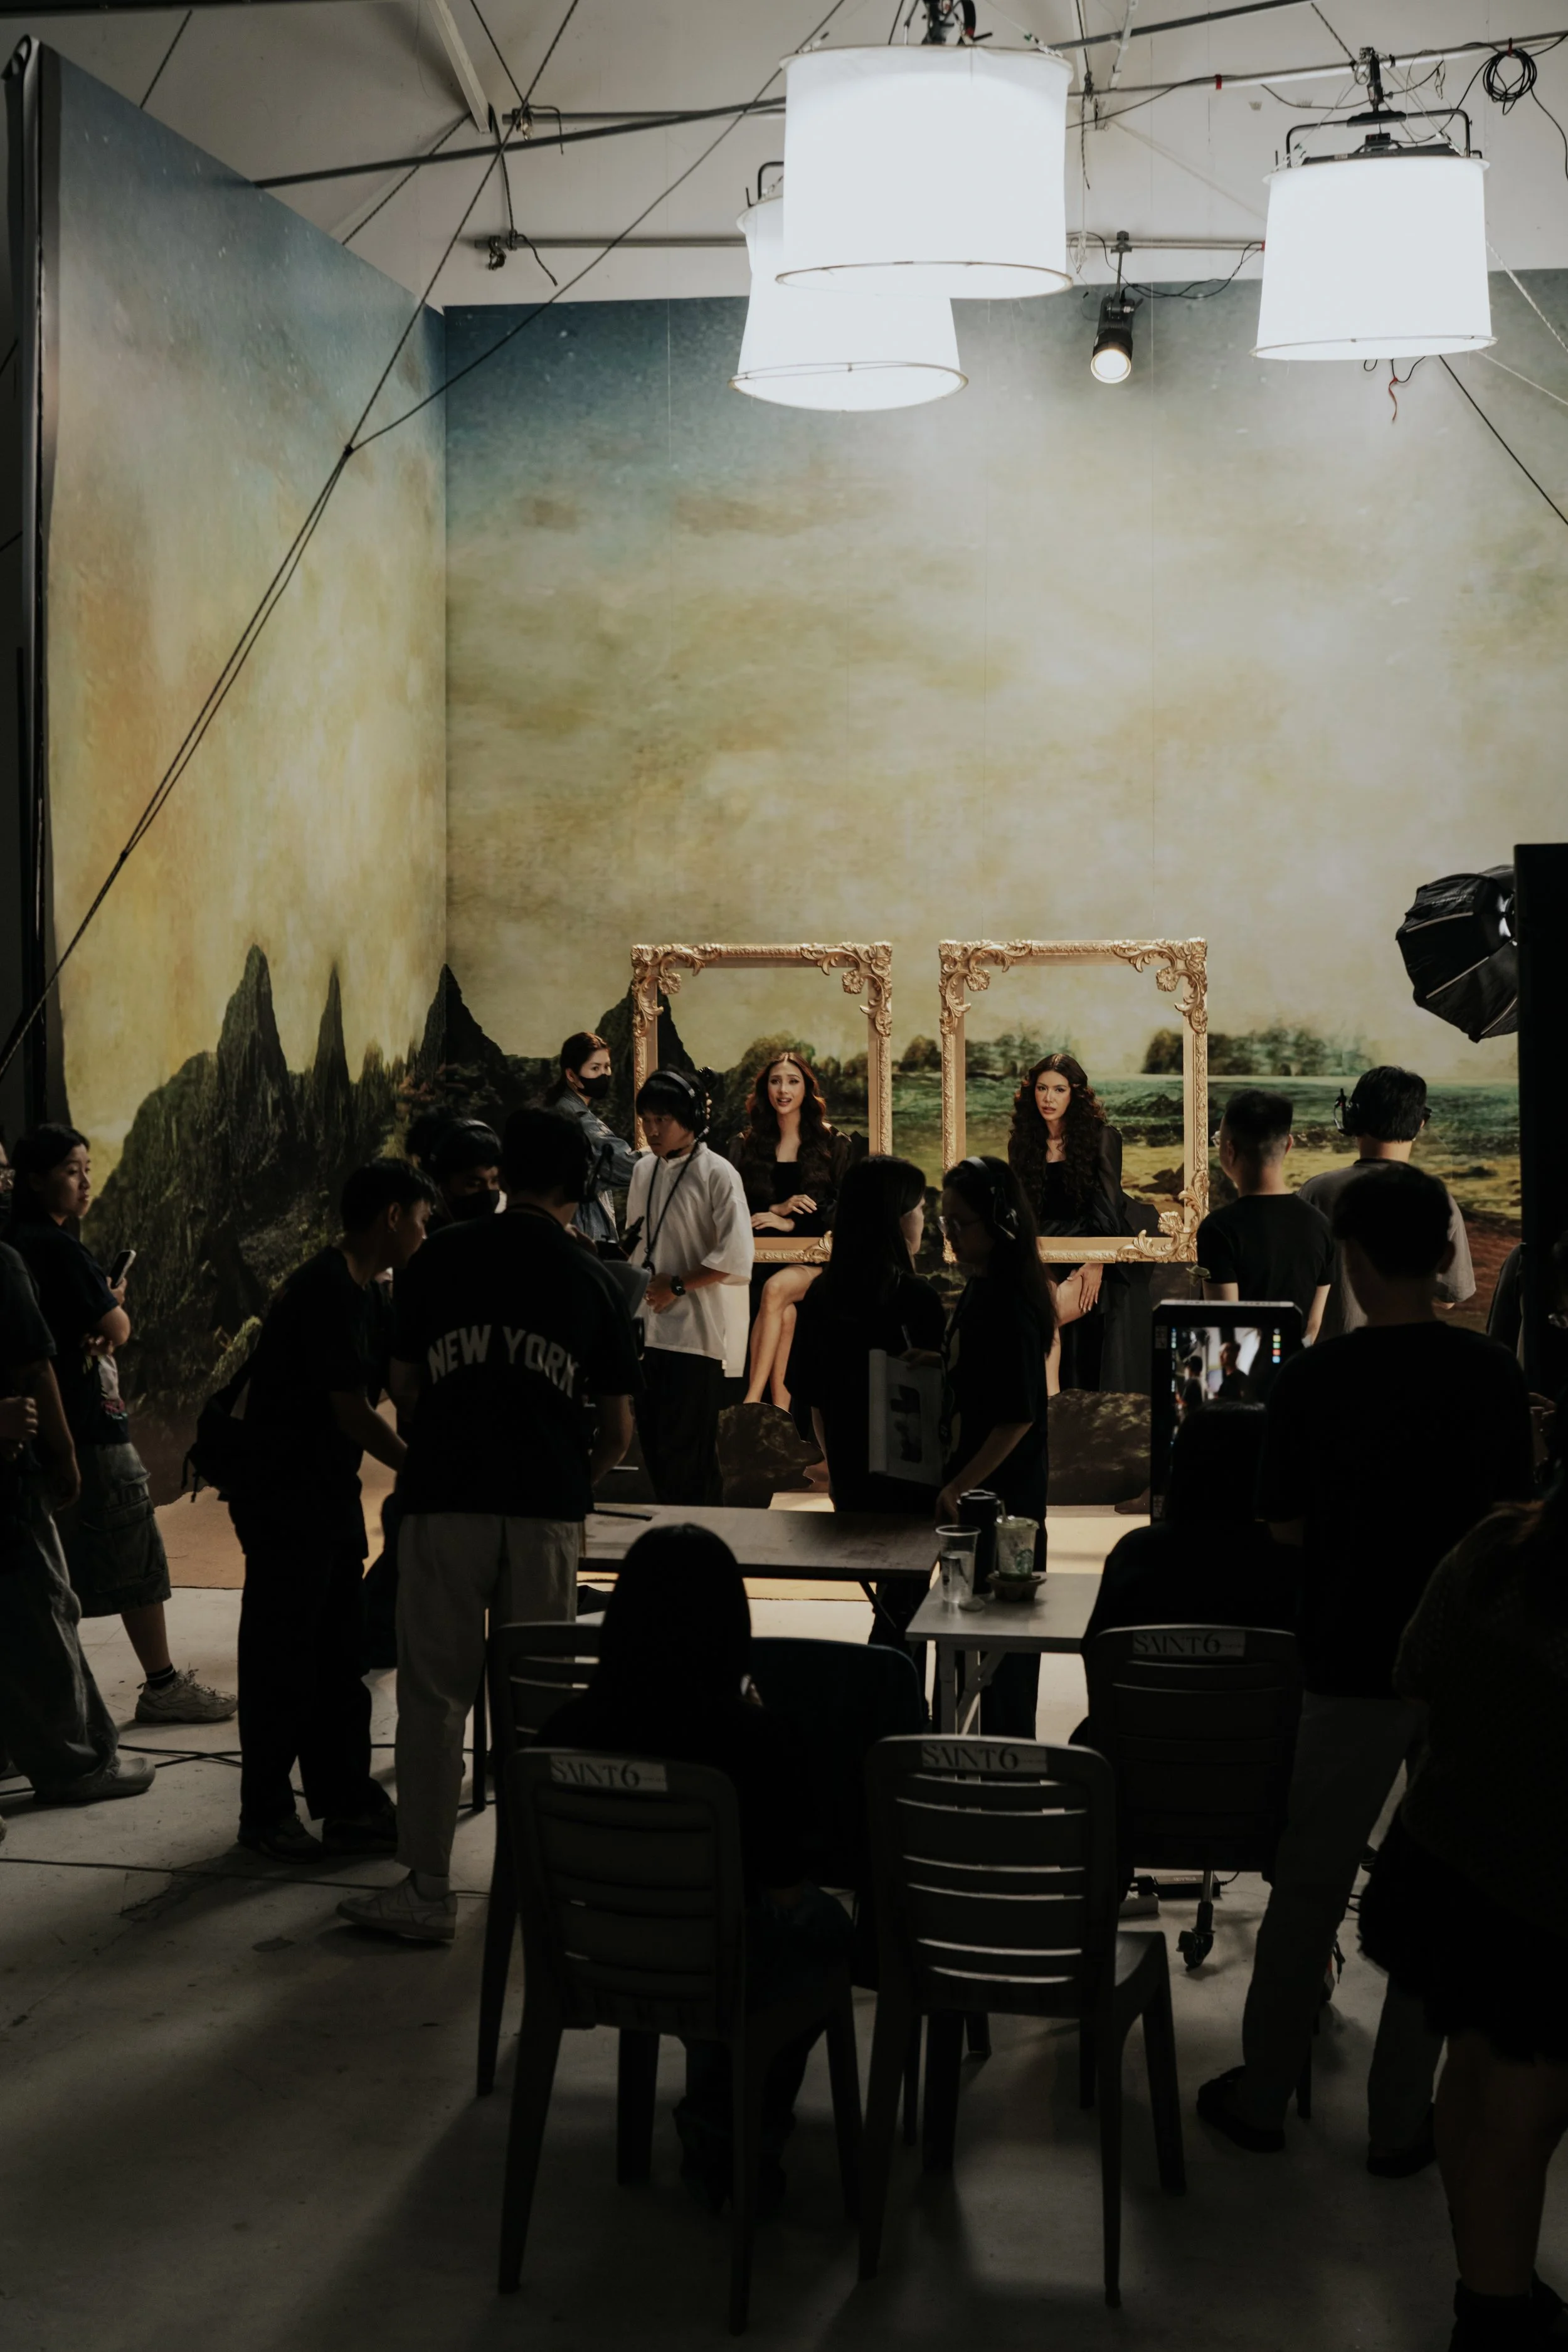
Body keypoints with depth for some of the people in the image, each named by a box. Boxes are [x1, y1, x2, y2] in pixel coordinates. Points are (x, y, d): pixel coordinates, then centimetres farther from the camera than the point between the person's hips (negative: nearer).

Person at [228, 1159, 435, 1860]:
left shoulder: (367, 1294, 11)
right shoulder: (329, 1291, -20)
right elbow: (354, 1414, -21)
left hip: (330, 1497, 10)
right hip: (285, 1501, -10)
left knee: (338, 1659, 13)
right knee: (283, 1658, 1)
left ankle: (346, 1802, 21)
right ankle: (266, 1813, 12)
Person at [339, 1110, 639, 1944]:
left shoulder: (441, 1258, 5)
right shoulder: (592, 1279, 7)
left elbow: (403, 1388, 11)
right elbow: (617, 1430, 9)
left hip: (446, 1499, -1)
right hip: (548, 1510, 1)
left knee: (433, 1697, 5)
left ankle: (426, 1891, 7)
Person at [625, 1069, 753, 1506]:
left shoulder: (717, 1174, -9)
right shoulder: (644, 1171, 12)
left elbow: (736, 1257, -13)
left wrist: (677, 1286, -12)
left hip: (696, 1332, -7)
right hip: (650, 1328, 7)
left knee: (686, 1449, -5)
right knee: (653, 1442, 9)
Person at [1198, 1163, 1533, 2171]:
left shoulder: (1313, 1380, -12)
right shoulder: (1497, 1374, -5)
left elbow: (1285, 1528, -4)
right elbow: (1510, 1515, 4)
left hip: (1353, 1662, -1)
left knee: (1310, 1884, 12)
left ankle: (1262, 2097, 23)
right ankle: (1403, 2118, 17)